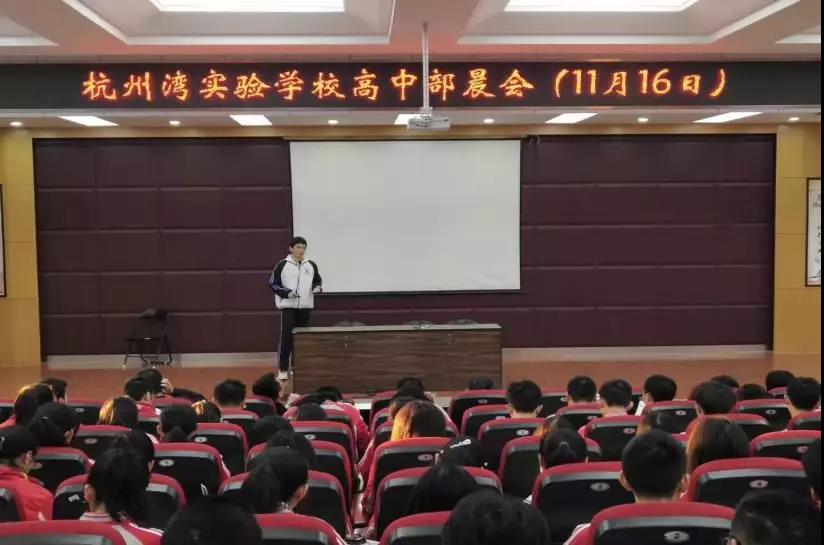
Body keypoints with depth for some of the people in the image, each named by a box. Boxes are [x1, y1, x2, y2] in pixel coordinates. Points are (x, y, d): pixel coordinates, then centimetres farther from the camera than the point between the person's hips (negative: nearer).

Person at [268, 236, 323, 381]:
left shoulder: (311, 265, 6)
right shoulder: (282, 264, -5)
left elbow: (318, 280, 18)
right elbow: (272, 282, -2)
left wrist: (317, 287, -5)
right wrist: (287, 292, -15)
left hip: (305, 306, 4)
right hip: (288, 306, -4)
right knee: (286, 337, -9)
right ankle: (283, 369, -4)